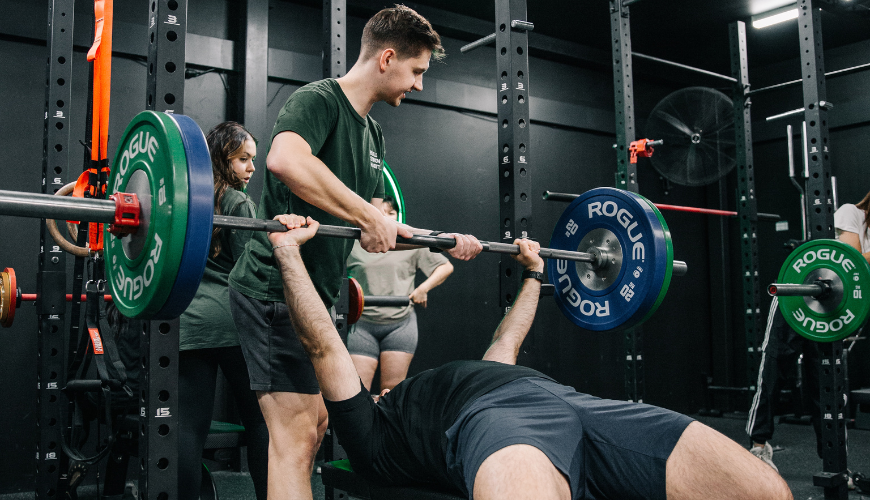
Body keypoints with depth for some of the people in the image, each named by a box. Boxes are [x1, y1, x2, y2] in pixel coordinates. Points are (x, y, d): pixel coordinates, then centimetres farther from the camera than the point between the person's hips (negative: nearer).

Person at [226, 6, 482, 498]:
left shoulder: (371, 132, 16)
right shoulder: (318, 100, -12)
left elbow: (376, 227, 20)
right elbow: (285, 159, -36)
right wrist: (367, 215, -33)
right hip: (275, 289, -10)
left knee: (315, 423, 16)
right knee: (296, 433, -10)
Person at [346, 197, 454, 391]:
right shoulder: (355, 244, 10)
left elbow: (445, 267, 13)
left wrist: (423, 289, 1)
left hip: (400, 325, 0)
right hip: (362, 325, 0)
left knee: (392, 391, 1)